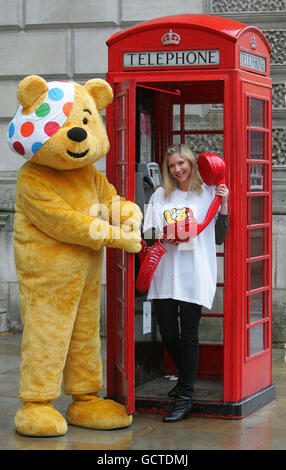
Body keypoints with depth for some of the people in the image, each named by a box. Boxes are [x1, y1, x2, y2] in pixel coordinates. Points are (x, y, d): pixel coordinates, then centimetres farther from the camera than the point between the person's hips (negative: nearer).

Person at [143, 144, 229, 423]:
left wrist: (223, 206, -8)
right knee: (168, 335, 6)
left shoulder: (208, 194, 5)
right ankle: (185, 376, 33)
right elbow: (148, 235, 12)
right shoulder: (160, 196, 14)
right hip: (165, 274, 3)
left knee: (188, 336, -3)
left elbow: (219, 238, 3)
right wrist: (163, 236, -9)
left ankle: (185, 397, 2)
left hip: (194, 276, -3)